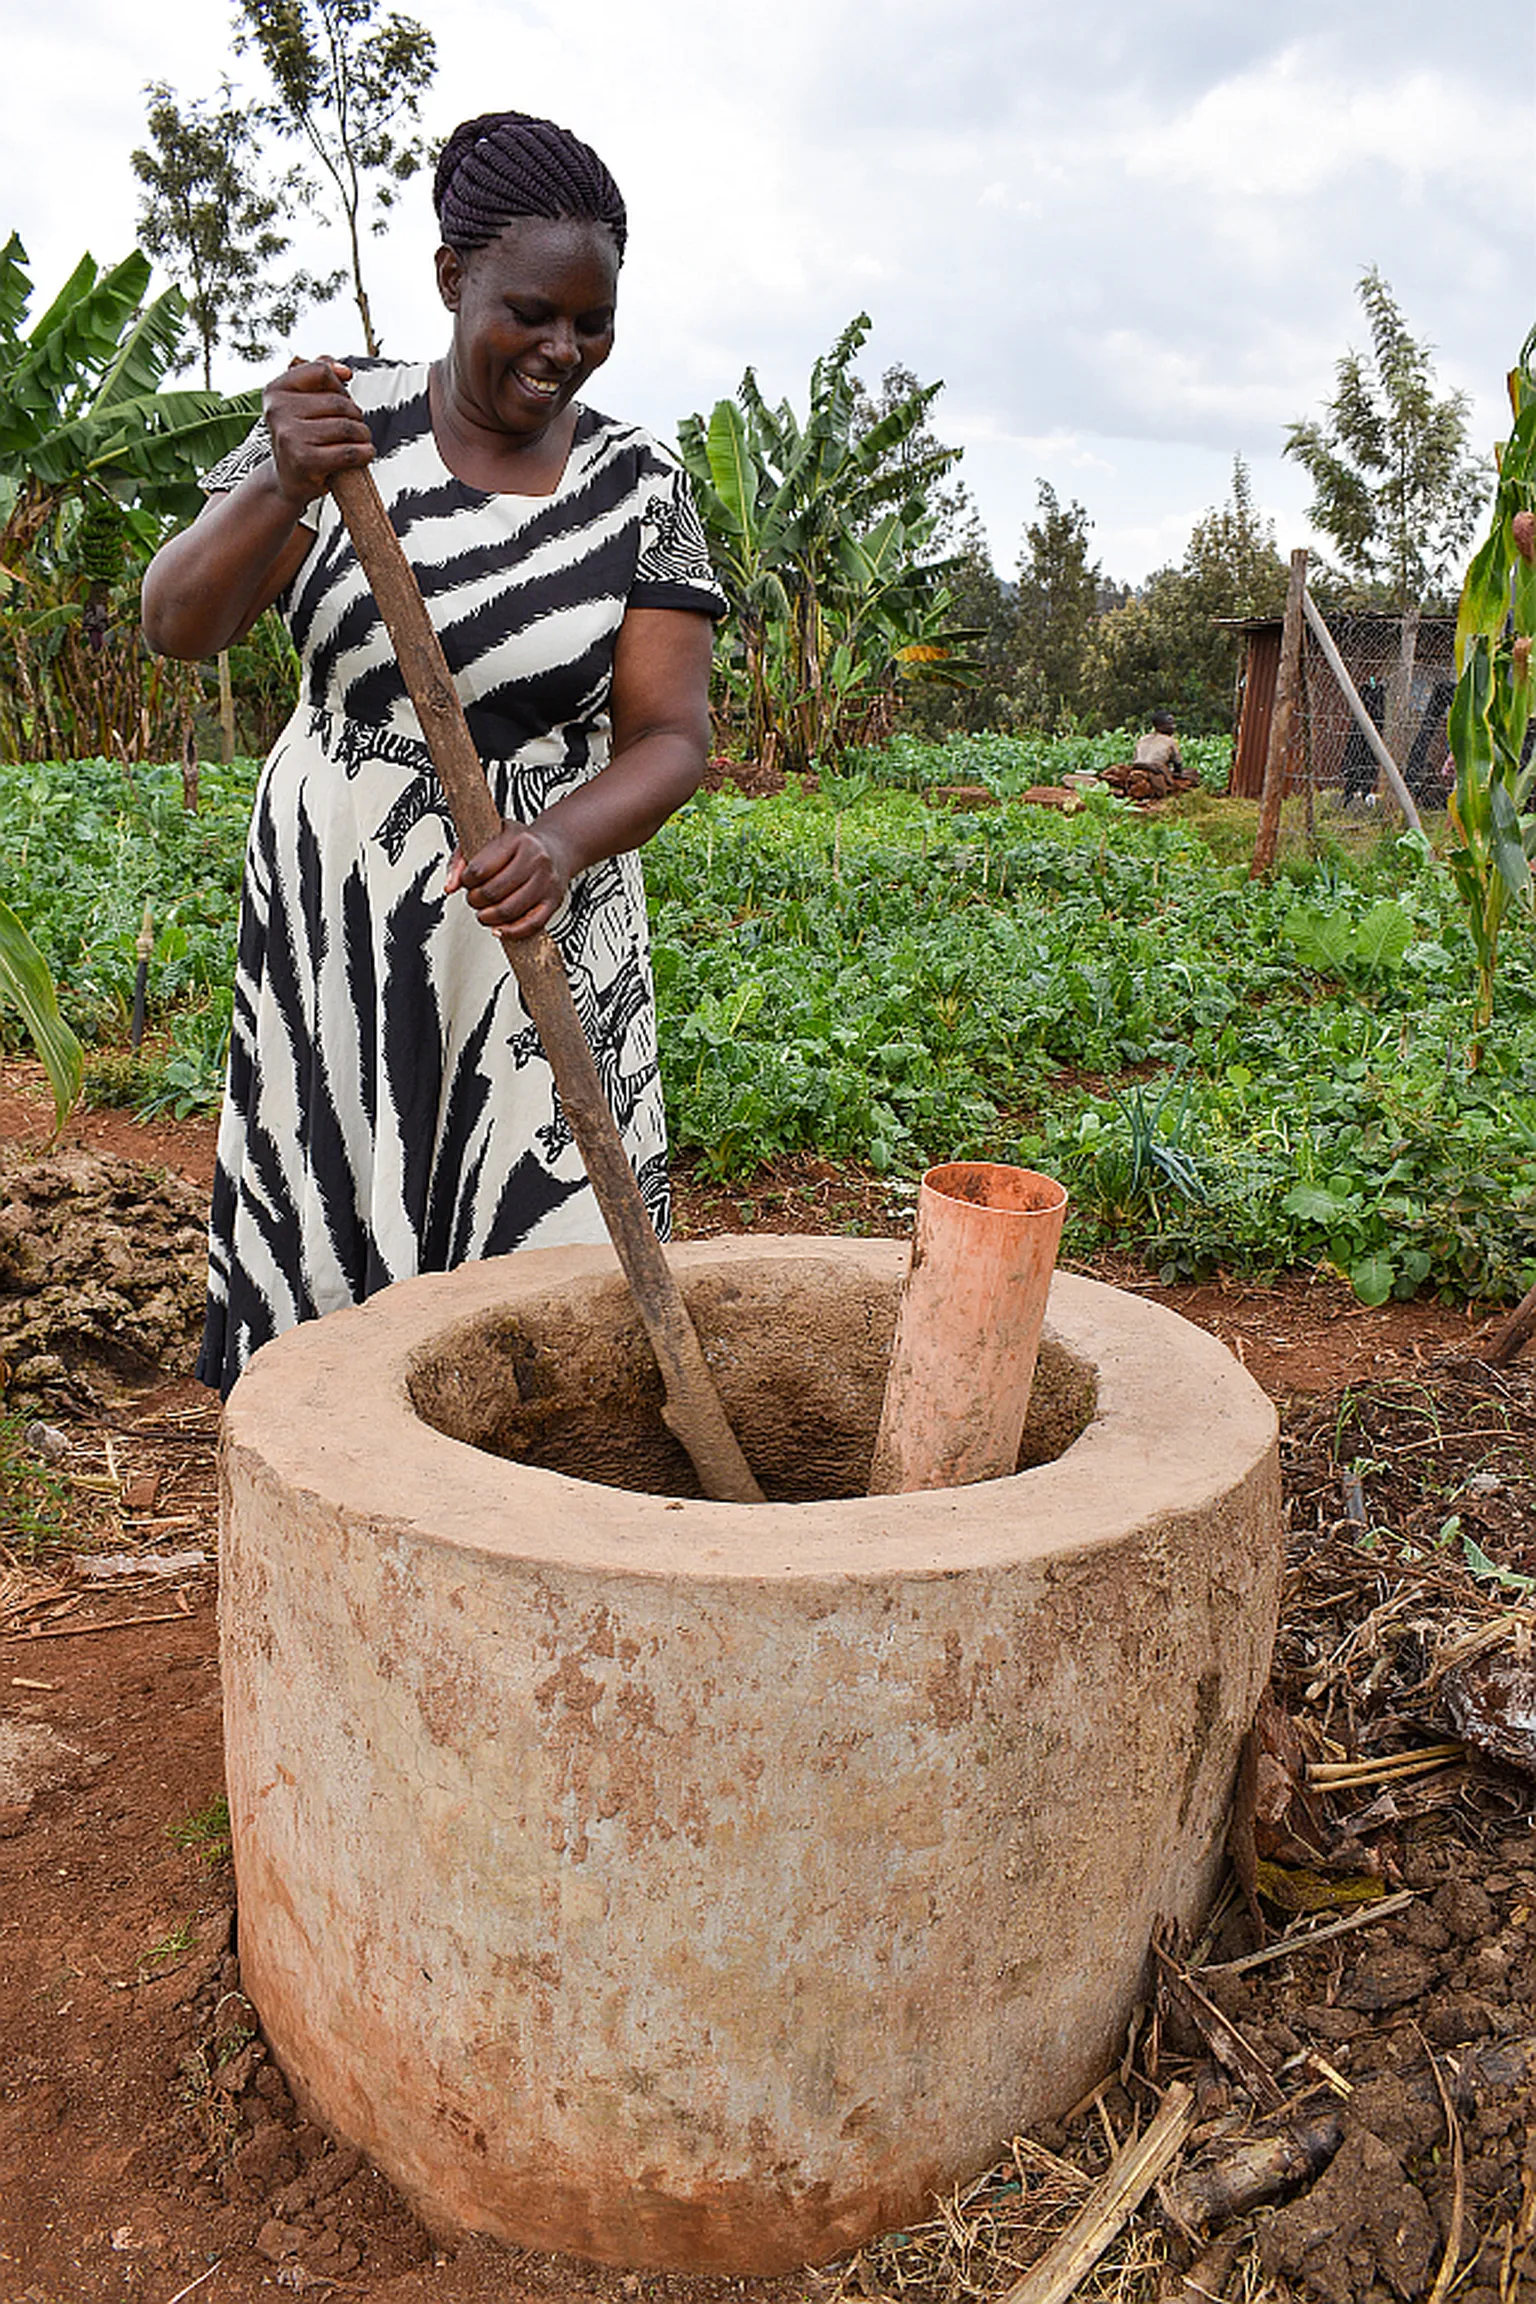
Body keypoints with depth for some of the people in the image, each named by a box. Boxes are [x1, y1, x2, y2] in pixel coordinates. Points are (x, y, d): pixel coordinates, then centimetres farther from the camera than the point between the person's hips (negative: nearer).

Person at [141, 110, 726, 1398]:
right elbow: (176, 627, -8)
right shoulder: (344, 419, -1)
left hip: (538, 938, 0)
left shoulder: (639, 488, 0)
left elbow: (670, 736, -6)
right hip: (332, 921, 1)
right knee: (335, 1250, 6)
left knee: (540, 1264, -1)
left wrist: (558, 843, -26)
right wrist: (284, 490, -28)